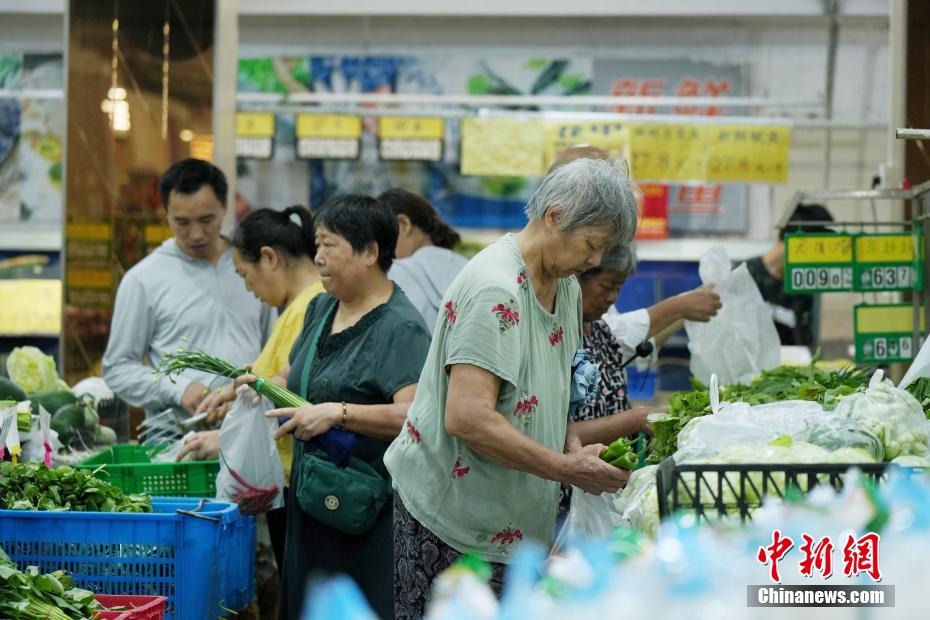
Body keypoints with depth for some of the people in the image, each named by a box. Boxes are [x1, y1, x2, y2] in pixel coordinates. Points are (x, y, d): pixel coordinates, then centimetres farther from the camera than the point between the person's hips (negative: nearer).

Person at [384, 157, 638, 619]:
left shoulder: (565, 286, 10)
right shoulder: (495, 289, -21)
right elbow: (467, 418, -29)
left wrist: (574, 448, -1)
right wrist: (569, 468, -23)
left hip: (515, 518, 9)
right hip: (451, 513, -9)